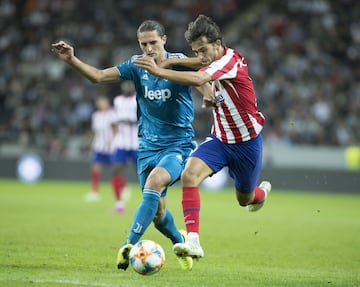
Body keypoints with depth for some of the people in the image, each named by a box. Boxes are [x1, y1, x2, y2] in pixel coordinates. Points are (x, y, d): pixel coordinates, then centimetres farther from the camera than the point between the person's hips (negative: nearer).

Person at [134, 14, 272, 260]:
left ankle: (261, 191, 54)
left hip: (247, 141, -6)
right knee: (189, 174, -23)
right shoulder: (215, 61, -2)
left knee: (245, 199, 14)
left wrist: (160, 71, -47)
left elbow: (198, 79, -42)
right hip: (220, 138, 6)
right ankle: (193, 241, -28)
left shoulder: (231, 59, -25)